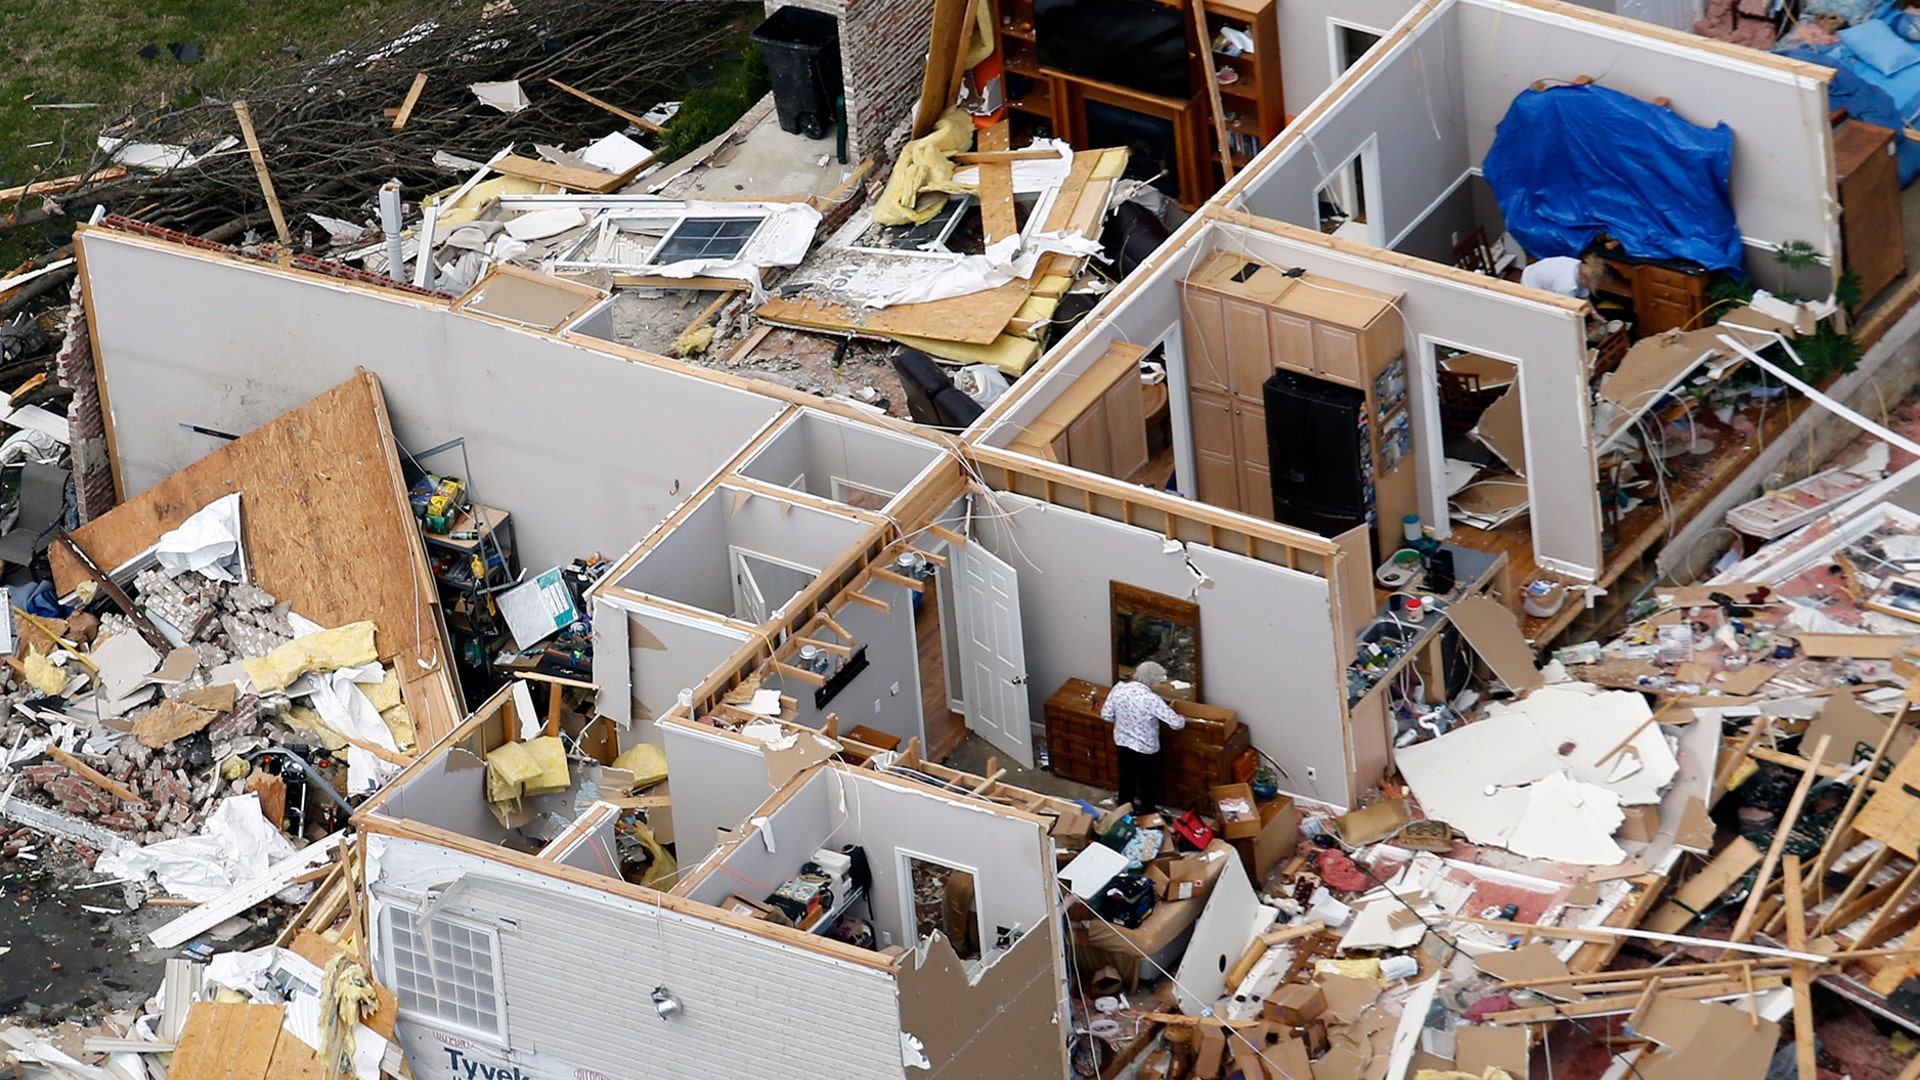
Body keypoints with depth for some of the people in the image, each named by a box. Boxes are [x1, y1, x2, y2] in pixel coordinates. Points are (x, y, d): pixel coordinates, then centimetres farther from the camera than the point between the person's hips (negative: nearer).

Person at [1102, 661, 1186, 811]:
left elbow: (1106, 715, -2)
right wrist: (1183, 720, -3)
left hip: (1122, 743, 6)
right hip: (1146, 748, -5)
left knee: (1126, 778, 26)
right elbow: (1176, 723, -27)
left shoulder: (1118, 689, -13)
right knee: (1148, 782, 17)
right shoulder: (1151, 699, -29)